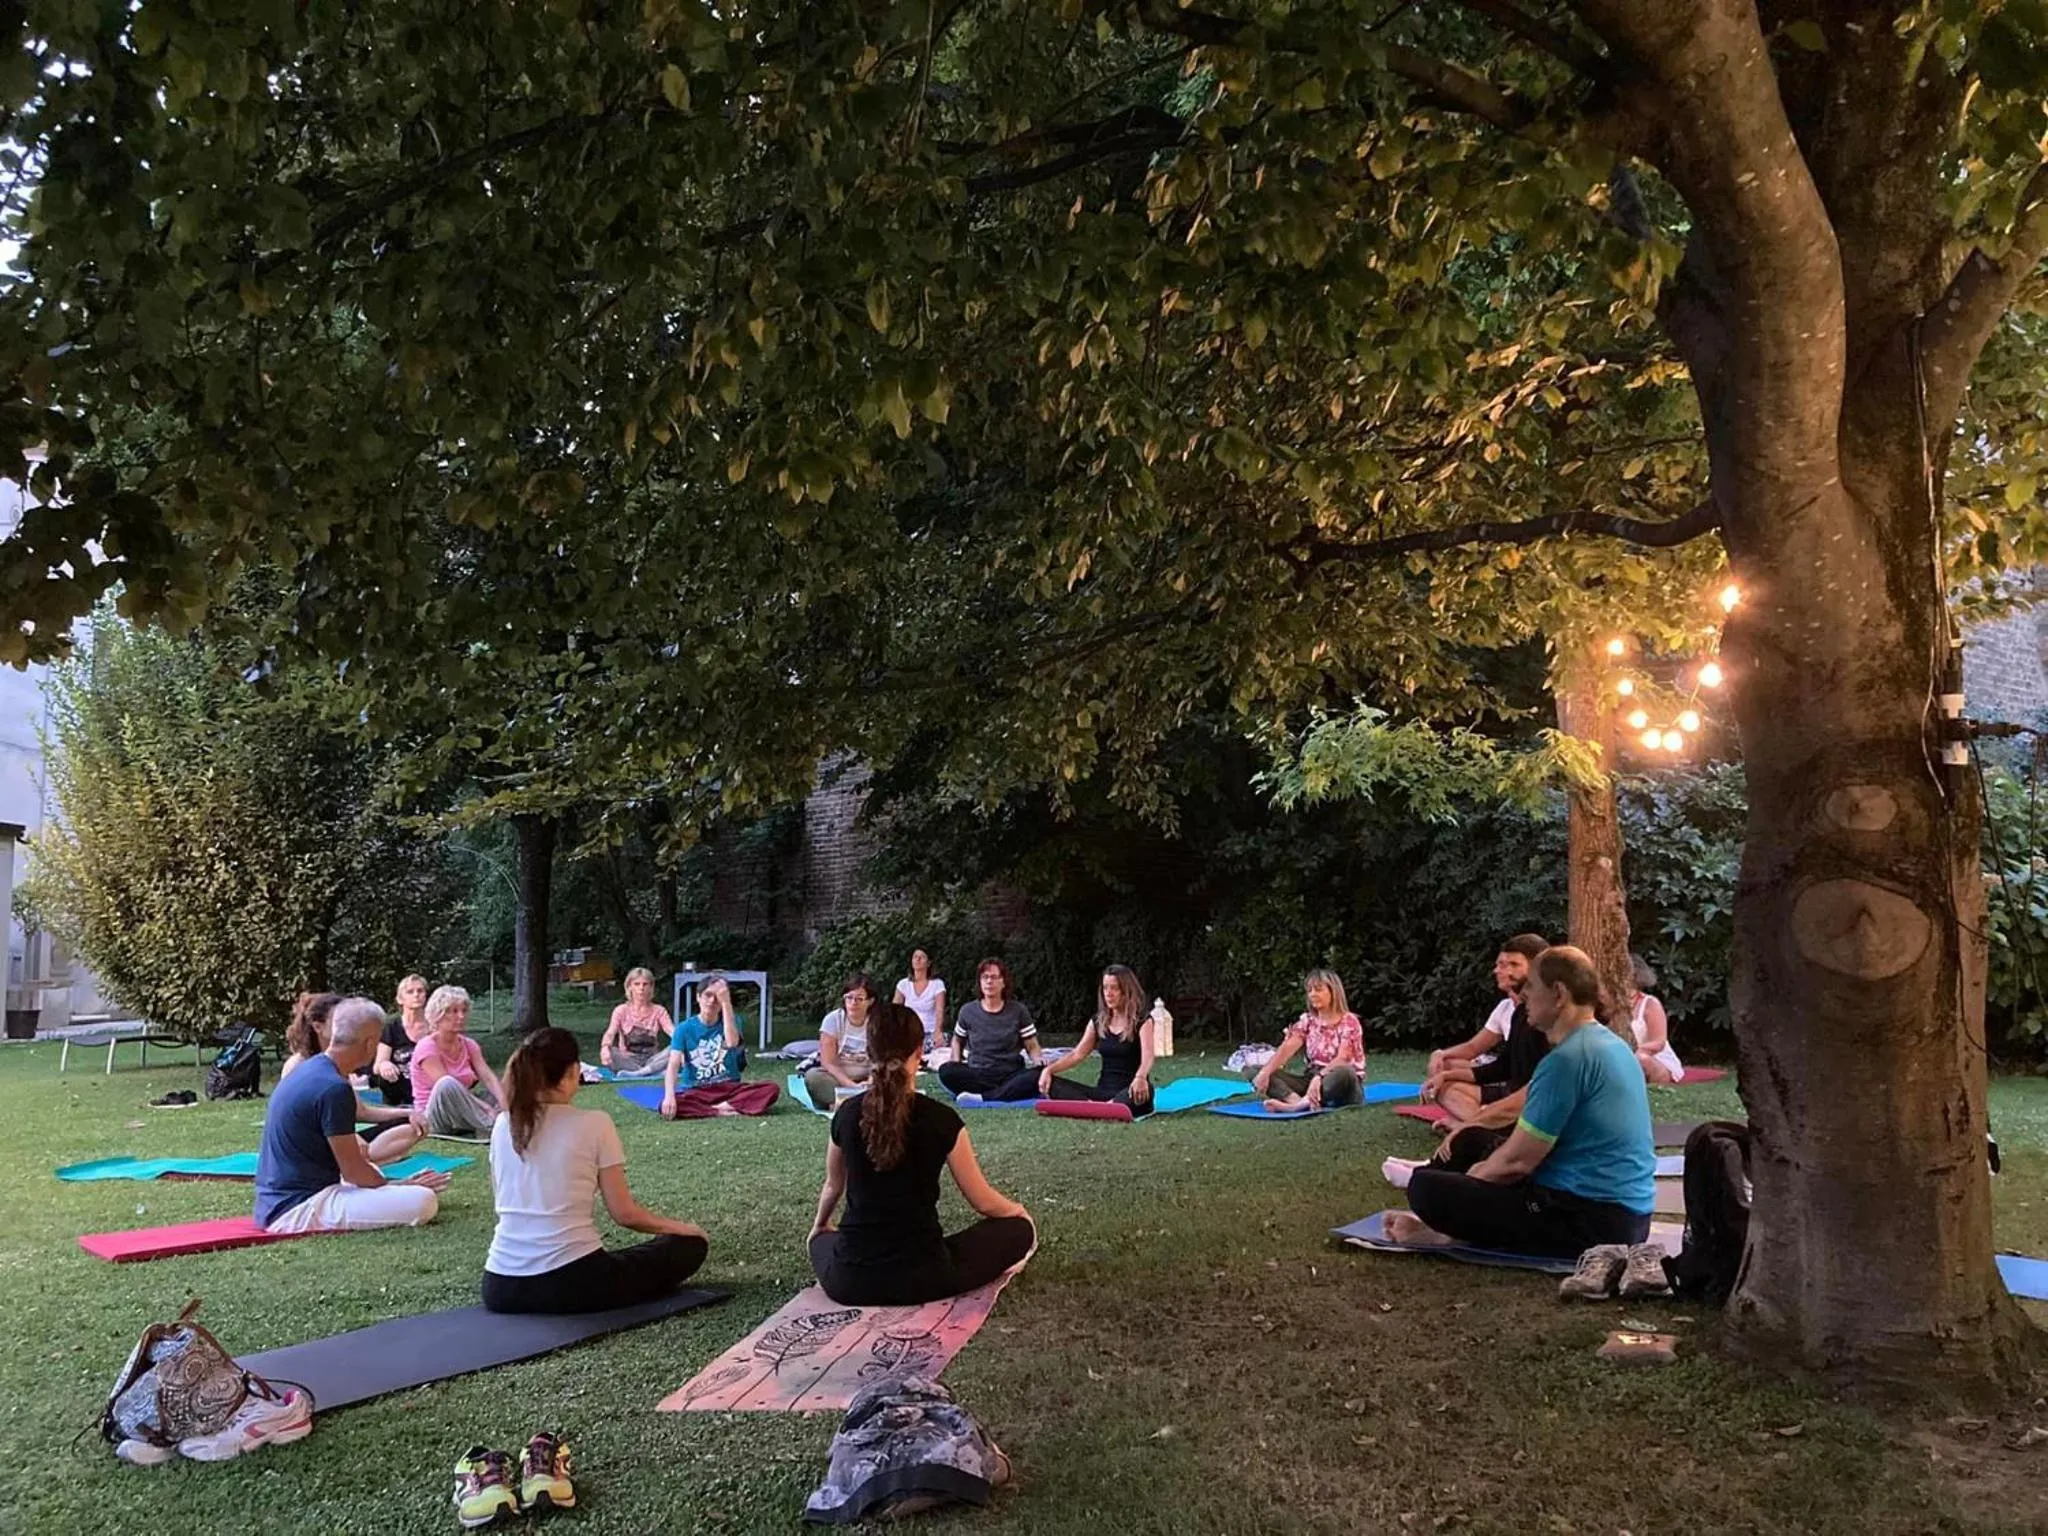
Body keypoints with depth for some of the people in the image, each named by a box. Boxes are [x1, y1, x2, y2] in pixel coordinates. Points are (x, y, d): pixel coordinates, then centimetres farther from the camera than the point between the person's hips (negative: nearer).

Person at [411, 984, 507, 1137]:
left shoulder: (469, 1046, 7)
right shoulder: (427, 1047, -12)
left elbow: (488, 1077, -6)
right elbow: (447, 1087, -23)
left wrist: (504, 1106, -26)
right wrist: (487, 1109, -29)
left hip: (462, 1119, 7)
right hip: (433, 1121, -7)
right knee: (447, 1084, -36)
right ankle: (493, 1126, -35)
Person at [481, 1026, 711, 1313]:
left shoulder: (503, 1125, 4)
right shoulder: (594, 1123, -10)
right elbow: (625, 1213, -5)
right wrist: (681, 1227, 12)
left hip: (501, 1287, 6)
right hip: (570, 1282, -6)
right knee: (690, 1245, 12)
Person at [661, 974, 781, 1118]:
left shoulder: (730, 1021, 3)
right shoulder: (685, 1028, -1)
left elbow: (732, 1042, -21)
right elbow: (673, 1065, -14)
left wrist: (726, 1002, -20)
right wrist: (669, 1096, -33)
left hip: (729, 1088, 1)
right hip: (696, 1092, -1)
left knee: (772, 1090, -25)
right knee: (666, 1105, -35)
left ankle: (719, 1107, -29)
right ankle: (725, 1111, -28)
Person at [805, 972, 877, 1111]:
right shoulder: (833, 1020, -8)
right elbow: (828, 1063, -12)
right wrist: (853, 1086, -24)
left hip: (866, 1080, 1)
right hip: (837, 1078, -1)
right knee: (812, 1076, -32)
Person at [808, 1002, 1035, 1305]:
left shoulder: (847, 1114, -2)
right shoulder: (941, 1119, -12)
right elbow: (983, 1202, -1)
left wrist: (819, 1226, 39)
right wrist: (1018, 1210, 22)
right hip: (920, 1278, -4)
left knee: (822, 1242, 39)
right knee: (1020, 1229, 13)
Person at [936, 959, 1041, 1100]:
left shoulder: (1018, 1011, 5)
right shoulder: (968, 1011, 8)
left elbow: (1032, 1047, 8)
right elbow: (957, 1040, 24)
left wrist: (1041, 1064, -14)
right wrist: (957, 1067, 5)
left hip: (1010, 1075, -1)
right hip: (976, 1075, 1)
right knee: (946, 1071, -30)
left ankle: (980, 1096, -34)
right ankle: (1006, 1092, -28)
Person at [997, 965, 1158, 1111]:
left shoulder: (1142, 1021, -6)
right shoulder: (1098, 1021, 11)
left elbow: (1147, 1057, -24)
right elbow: (1077, 1055, 6)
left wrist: (1140, 1079, -47)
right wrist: (1048, 1069, -12)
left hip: (1128, 1093, -5)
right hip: (1103, 1091, 5)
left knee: (1143, 1091, -43)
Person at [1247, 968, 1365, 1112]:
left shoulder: (1348, 1022, -8)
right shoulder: (1307, 1021, 6)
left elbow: (1342, 1059, -23)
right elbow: (1287, 1048, -10)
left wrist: (1319, 1077, -41)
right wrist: (1265, 1072, -28)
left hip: (1343, 1085, -5)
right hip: (1313, 1081, 5)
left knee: (1343, 1073, -43)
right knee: (1255, 1071, -13)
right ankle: (1299, 1102, -38)